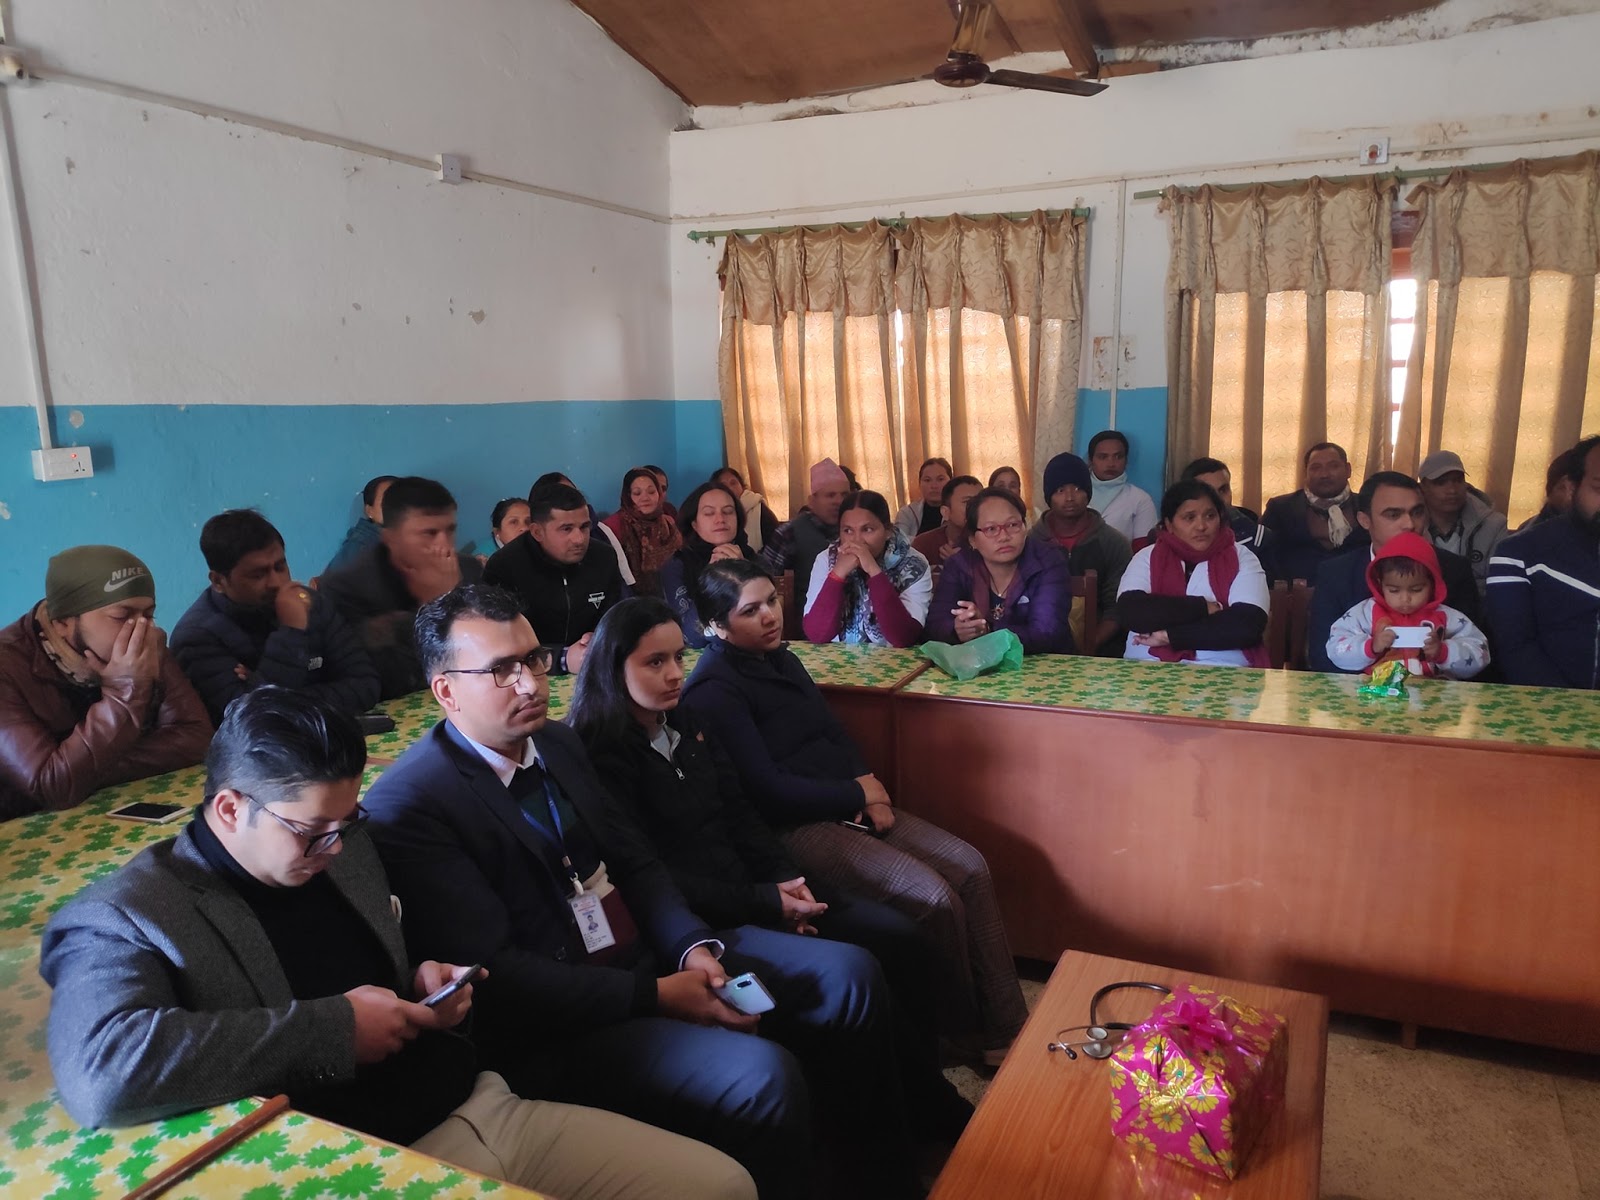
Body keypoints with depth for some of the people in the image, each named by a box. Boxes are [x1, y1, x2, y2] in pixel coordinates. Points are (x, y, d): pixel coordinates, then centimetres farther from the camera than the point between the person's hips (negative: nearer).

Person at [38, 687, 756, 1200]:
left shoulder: (341, 847, 10)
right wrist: (335, 1027, -23)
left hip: (483, 1105, 8)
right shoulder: (123, 920, -10)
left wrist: (423, 989, 3)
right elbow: (99, 1074, -30)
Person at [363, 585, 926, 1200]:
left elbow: (636, 862, 10)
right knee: (762, 1076, -28)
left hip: (651, 955, 8)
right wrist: (656, 995, -21)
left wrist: (693, 946, -9)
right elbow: (496, 975, -21)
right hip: (553, 1027, -8)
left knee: (848, 973, 3)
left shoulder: (558, 743, 7)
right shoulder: (408, 805, -17)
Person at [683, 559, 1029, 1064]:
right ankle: (966, 1032, 4)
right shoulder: (715, 689, -14)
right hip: (792, 828, -9)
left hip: (847, 805, 9)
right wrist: (859, 797, -12)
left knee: (972, 869, -6)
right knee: (934, 899, -21)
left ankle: (1006, 1030, 0)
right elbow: (765, 789, -18)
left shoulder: (781, 658, 12)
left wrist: (865, 780, -5)